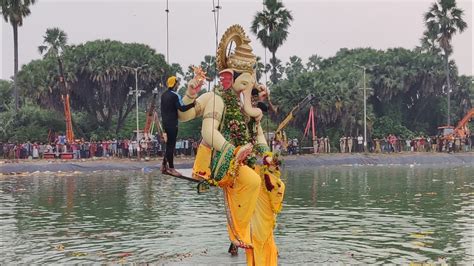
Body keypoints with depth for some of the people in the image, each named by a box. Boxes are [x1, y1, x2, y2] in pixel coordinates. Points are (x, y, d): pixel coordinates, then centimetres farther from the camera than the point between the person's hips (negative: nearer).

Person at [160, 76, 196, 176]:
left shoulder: (164, 95, 12)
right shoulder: (175, 95, -15)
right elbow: (181, 108, -21)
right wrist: (193, 104, -12)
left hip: (165, 123, 9)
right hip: (172, 124, -9)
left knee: (169, 145, 15)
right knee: (171, 146, -5)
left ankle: (164, 166, 18)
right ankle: (171, 168, -1)